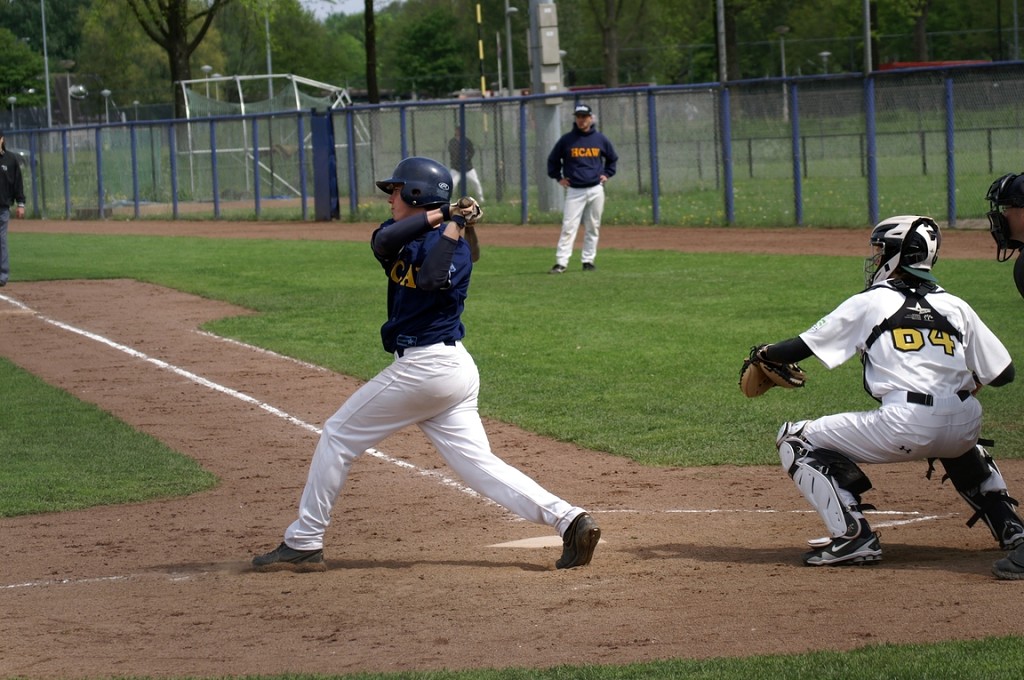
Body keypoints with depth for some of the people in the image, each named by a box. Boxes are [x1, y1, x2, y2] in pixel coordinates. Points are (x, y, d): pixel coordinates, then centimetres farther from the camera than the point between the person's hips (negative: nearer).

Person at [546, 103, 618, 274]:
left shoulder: (600, 139, 6)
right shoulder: (566, 139, 0)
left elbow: (612, 158, 22)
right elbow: (553, 160, 13)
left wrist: (607, 174, 12)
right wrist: (558, 177, 6)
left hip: (596, 190, 2)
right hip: (574, 191, -2)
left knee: (593, 228, 6)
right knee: (568, 227, -9)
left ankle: (588, 260, 14)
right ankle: (561, 262, -12)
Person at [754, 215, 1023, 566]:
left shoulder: (869, 303, 9)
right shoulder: (956, 306, 16)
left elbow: (798, 349, 13)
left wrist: (764, 354, 34)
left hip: (904, 430, -5)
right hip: (965, 426, 5)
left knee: (795, 440, 9)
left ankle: (853, 535, -4)